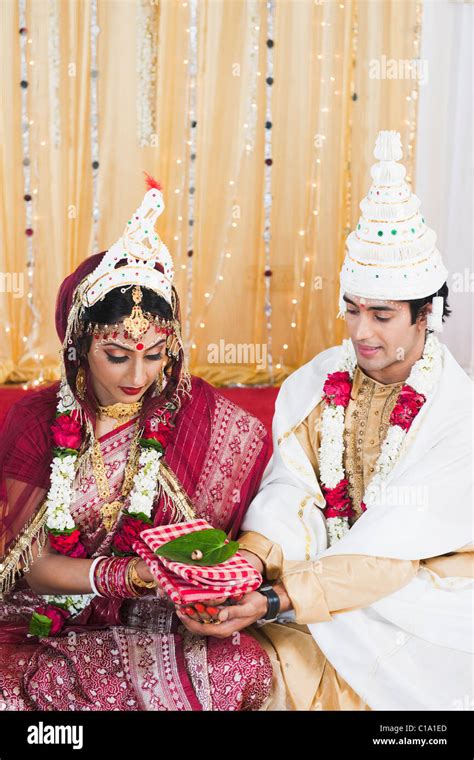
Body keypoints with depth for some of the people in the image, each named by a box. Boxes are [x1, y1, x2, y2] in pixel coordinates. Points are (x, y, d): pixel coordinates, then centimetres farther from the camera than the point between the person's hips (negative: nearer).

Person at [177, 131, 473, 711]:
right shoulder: (314, 384, 1)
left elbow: (393, 544, -21)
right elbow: (291, 488, -10)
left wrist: (277, 601, -31)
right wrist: (252, 559, -31)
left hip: (419, 593, -3)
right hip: (318, 570, 3)